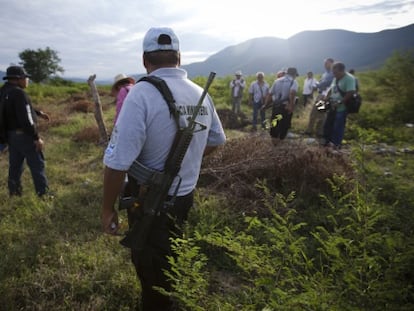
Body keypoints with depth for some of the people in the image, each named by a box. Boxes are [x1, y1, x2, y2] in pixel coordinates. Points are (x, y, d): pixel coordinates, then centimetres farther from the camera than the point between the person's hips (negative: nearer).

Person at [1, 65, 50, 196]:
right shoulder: (19, 93, -21)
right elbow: (26, 119, -24)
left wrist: (38, 113, 27)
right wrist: (36, 137, -18)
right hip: (24, 135, -9)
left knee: (15, 165, 16)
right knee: (37, 165, 2)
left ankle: (14, 193, 24)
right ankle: (43, 193, 8)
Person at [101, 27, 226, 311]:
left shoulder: (142, 93, -23)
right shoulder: (200, 93, -2)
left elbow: (118, 161, -26)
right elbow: (217, 140, 13)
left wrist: (108, 208, -13)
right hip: (186, 195, 7)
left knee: (151, 268, 14)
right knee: (169, 258, 30)